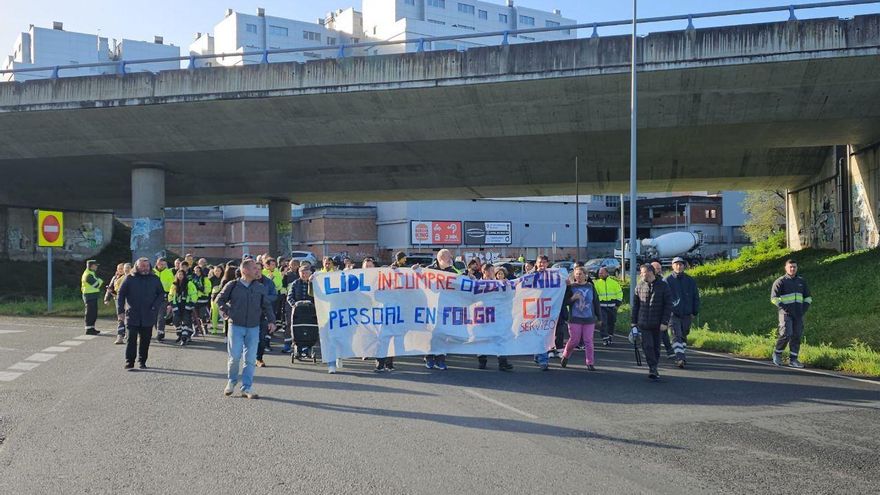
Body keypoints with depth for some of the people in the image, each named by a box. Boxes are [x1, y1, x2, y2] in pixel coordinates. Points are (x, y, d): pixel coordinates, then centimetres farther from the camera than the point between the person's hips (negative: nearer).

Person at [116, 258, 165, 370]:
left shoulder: (154, 279, 7)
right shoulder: (129, 279, 2)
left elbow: (161, 293, 10)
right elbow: (120, 295, 3)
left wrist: (155, 307, -4)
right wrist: (120, 311, -4)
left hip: (148, 316, 2)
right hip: (132, 315, -2)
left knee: (145, 340, 6)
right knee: (131, 339, -5)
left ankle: (142, 362, 16)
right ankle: (129, 362, 0)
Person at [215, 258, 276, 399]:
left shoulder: (261, 288, 5)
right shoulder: (233, 286, -2)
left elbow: (267, 305, 13)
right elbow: (219, 299, 11)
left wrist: (271, 320, 4)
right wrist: (225, 311, 1)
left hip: (253, 328, 2)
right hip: (236, 326, -2)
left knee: (251, 359, -1)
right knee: (235, 357, -4)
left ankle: (247, 387, 7)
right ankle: (231, 382, 21)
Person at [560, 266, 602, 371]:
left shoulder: (591, 287, 7)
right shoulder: (570, 287, 1)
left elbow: (596, 302, 11)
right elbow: (565, 302, 1)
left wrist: (598, 317, 12)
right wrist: (573, 298, -18)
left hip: (589, 319, 2)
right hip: (575, 319, -2)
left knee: (588, 341, 1)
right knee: (574, 340, 1)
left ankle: (590, 363, 7)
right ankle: (565, 356, 25)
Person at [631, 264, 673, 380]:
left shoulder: (663, 286, -2)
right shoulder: (640, 286, 5)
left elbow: (668, 305, -4)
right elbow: (635, 304, 10)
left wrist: (665, 322, -11)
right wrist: (633, 321, 7)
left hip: (658, 323, -1)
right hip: (643, 323, 1)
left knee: (656, 347, 8)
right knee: (647, 346, -10)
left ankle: (653, 369, 21)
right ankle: (653, 369, -9)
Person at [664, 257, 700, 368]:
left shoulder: (690, 280, 8)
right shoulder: (667, 280, 0)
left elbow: (696, 297, 12)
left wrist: (694, 312, 6)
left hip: (687, 314, 3)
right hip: (673, 314, -3)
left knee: (683, 336, 13)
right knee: (676, 336, -13)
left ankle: (683, 356, 25)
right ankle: (679, 358, -20)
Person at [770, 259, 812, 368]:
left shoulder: (802, 281, 14)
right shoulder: (780, 281, -1)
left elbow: (808, 297, 20)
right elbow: (774, 298, -7)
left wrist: (805, 308, 4)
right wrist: (783, 308, -16)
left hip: (798, 314, 5)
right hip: (786, 313, -5)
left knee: (797, 336, 2)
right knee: (786, 334, -16)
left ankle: (793, 359, 7)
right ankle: (777, 353, 4)